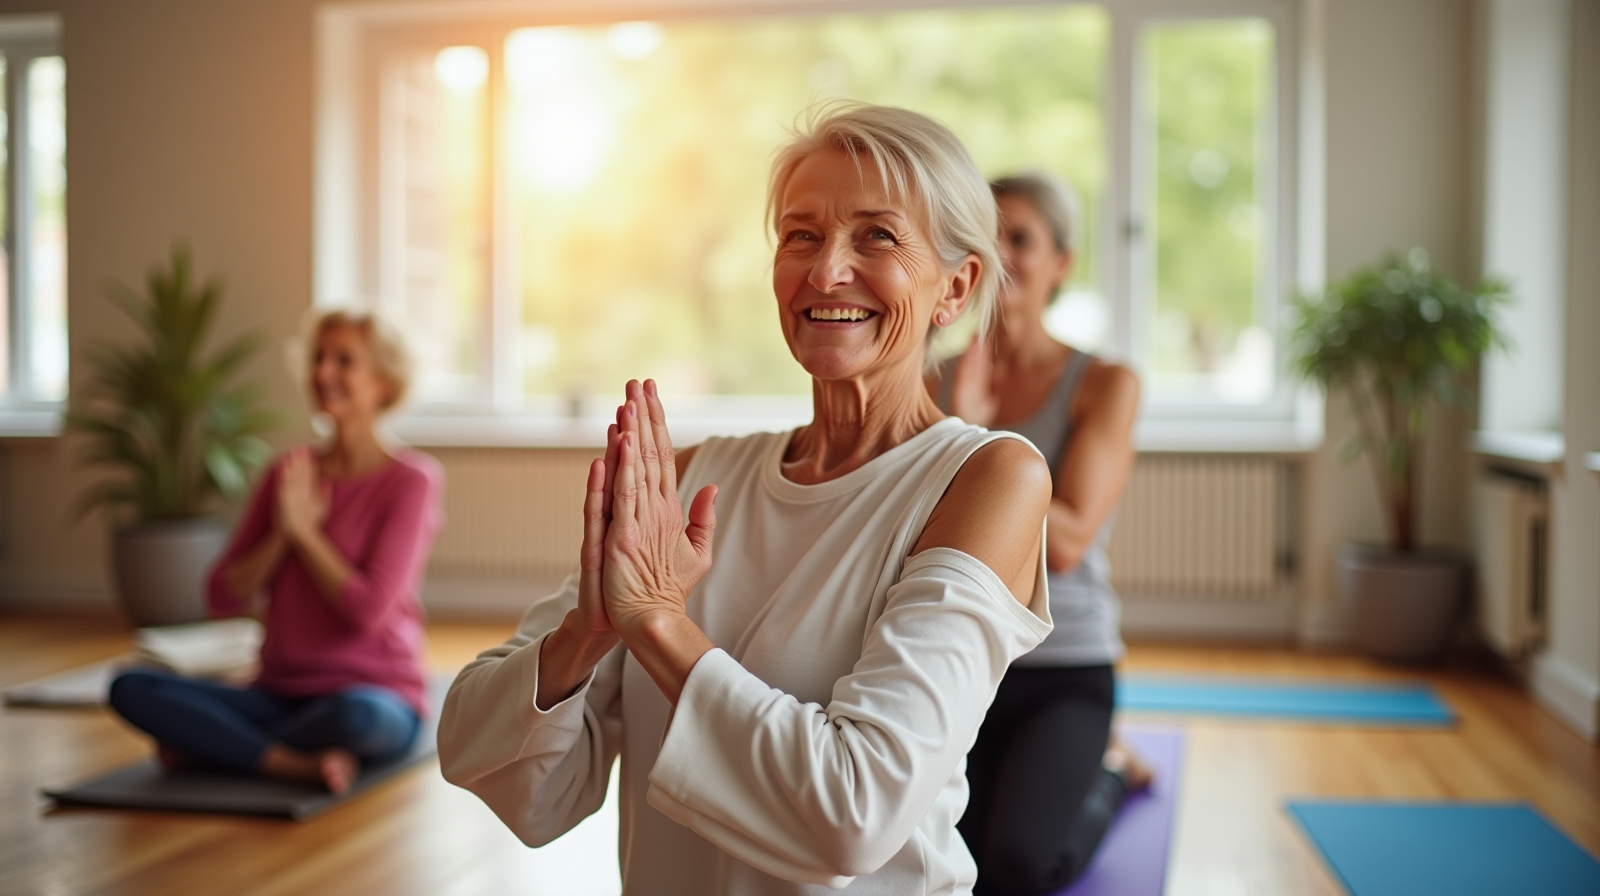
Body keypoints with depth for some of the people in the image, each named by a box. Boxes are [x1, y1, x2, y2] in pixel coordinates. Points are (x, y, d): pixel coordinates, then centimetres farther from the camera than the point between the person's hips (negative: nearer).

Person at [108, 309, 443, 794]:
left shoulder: (411, 478, -7)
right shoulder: (288, 473, 9)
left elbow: (368, 609, -16)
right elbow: (223, 598, 4)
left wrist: (304, 528, -10)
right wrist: (282, 534, -10)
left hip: (377, 697, -5)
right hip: (279, 695, 5)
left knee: (357, 716, -40)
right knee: (130, 688, -16)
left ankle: (209, 744, -14)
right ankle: (296, 764, -21)